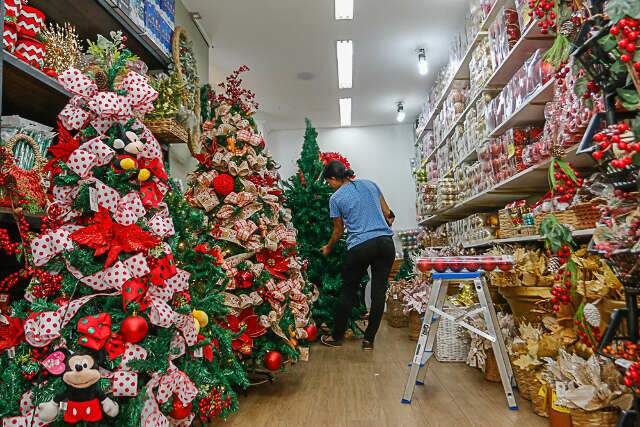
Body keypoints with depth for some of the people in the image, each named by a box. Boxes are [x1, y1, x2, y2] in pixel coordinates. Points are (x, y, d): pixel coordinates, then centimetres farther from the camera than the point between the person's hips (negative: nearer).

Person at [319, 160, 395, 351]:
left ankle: (336, 337, 24)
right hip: (385, 242, 4)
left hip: (360, 247, -4)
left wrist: (328, 248, 29)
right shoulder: (370, 184, 12)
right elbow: (387, 213, 14)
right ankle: (369, 339, 17)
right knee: (379, 291, 8)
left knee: (348, 292, 11)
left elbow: (339, 230, 11)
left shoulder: (336, 198, 2)